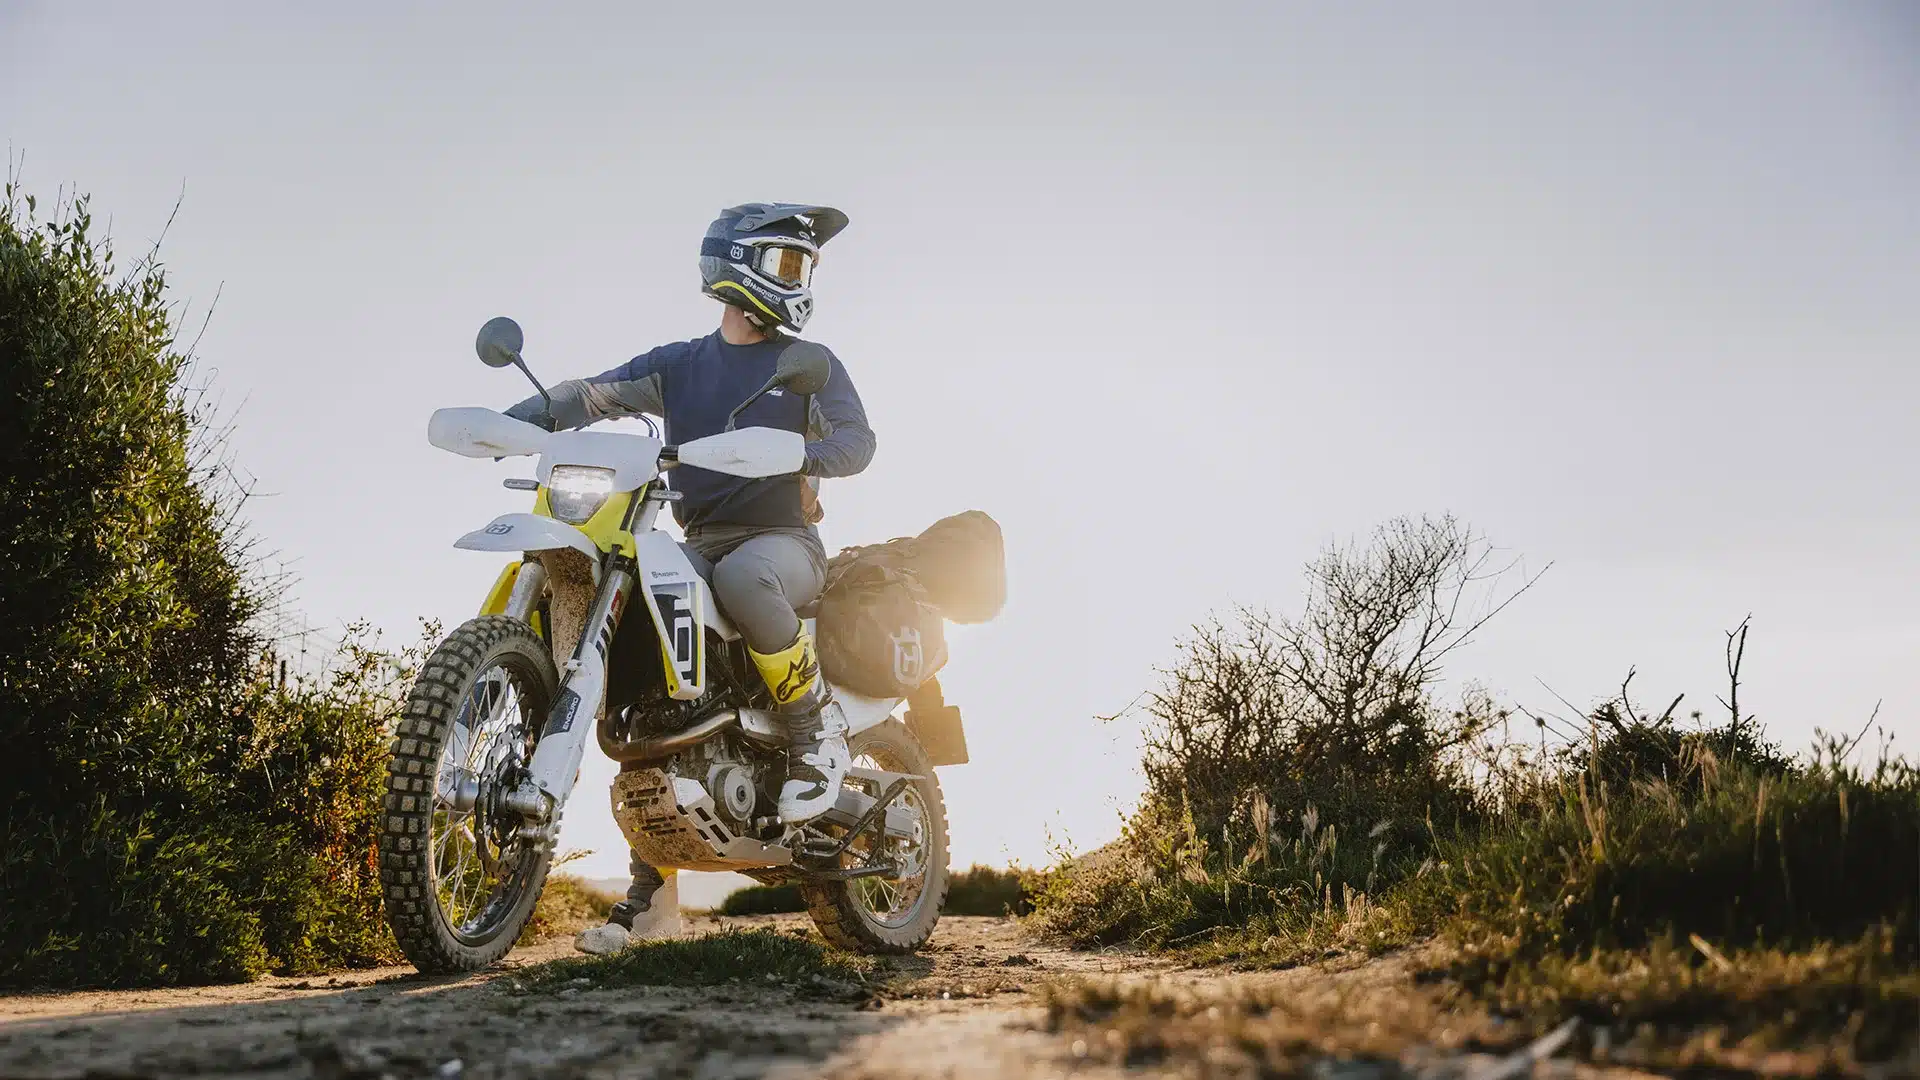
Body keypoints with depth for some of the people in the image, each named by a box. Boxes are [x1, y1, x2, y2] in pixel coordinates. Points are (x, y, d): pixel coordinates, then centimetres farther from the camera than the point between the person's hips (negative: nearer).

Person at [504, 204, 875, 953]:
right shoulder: (678, 365, 14)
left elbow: (857, 440, -7)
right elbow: (596, 393, 1)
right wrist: (511, 420, -18)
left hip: (784, 540, -4)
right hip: (699, 546, 4)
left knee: (744, 577, -39)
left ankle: (818, 732, -17)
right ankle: (644, 890, -1)